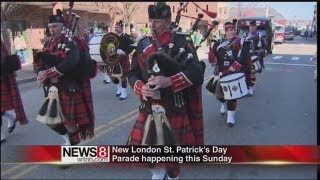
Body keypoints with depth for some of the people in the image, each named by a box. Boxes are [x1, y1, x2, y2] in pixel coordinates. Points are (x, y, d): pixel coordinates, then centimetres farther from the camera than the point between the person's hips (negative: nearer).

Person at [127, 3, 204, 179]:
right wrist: (141, 88, -15)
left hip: (174, 108, -3)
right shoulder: (143, 44, 5)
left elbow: (196, 72, -14)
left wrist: (169, 81, -27)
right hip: (148, 108, 4)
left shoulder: (181, 41, -6)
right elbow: (132, 73, 6)